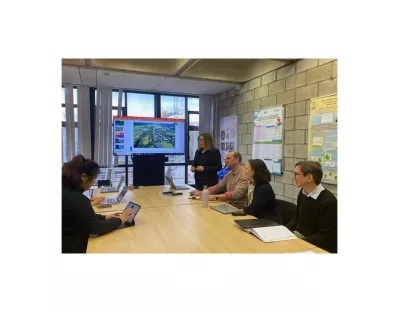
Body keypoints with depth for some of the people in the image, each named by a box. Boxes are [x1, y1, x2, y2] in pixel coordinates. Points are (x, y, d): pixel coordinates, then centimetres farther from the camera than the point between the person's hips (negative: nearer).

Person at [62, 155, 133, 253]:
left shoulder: (67, 191, 3)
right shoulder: (76, 199, -26)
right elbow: (95, 227, -19)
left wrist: (105, 217, 7)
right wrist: (120, 220, -8)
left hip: (67, 243, 9)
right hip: (71, 248, -9)